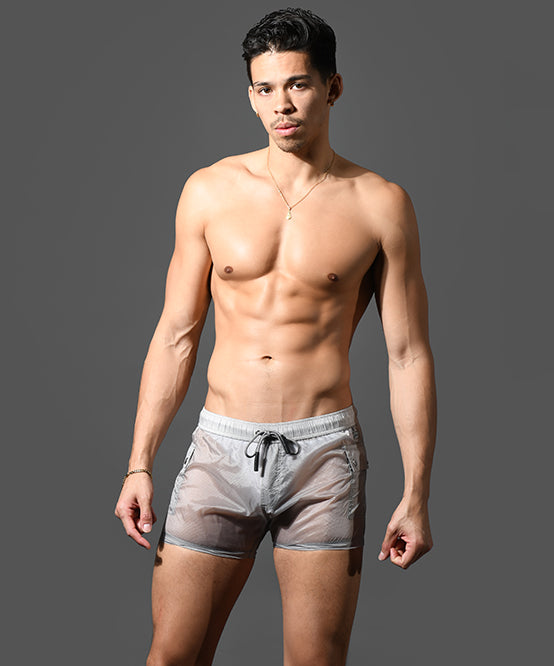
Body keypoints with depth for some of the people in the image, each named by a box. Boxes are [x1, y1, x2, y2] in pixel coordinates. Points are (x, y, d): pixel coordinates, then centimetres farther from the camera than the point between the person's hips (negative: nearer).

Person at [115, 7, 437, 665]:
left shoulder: (379, 204, 0)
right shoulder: (209, 191, 4)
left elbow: (408, 353, 2)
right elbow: (175, 336, 8)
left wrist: (416, 495, -1)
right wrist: (139, 464, 5)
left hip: (323, 451, -1)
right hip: (222, 446, 1)